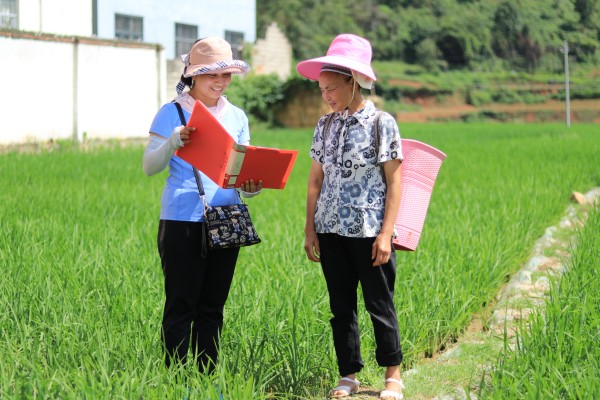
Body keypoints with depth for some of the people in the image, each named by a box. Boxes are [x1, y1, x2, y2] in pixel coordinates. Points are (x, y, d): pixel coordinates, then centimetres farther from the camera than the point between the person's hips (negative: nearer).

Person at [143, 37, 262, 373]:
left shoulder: (237, 117, 12)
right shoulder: (172, 113, -1)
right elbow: (150, 166, -4)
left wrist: (252, 187, -11)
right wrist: (173, 142, -22)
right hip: (182, 222, -4)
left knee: (213, 306, 9)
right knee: (182, 306, -2)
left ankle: (207, 376, 16)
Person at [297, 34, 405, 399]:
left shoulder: (382, 123, -7)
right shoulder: (325, 125, 8)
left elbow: (394, 181, -7)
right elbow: (316, 180, 11)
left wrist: (386, 233, -12)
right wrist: (310, 229, 6)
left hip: (369, 230, -5)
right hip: (331, 231, 5)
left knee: (380, 305, 3)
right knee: (341, 306, 9)